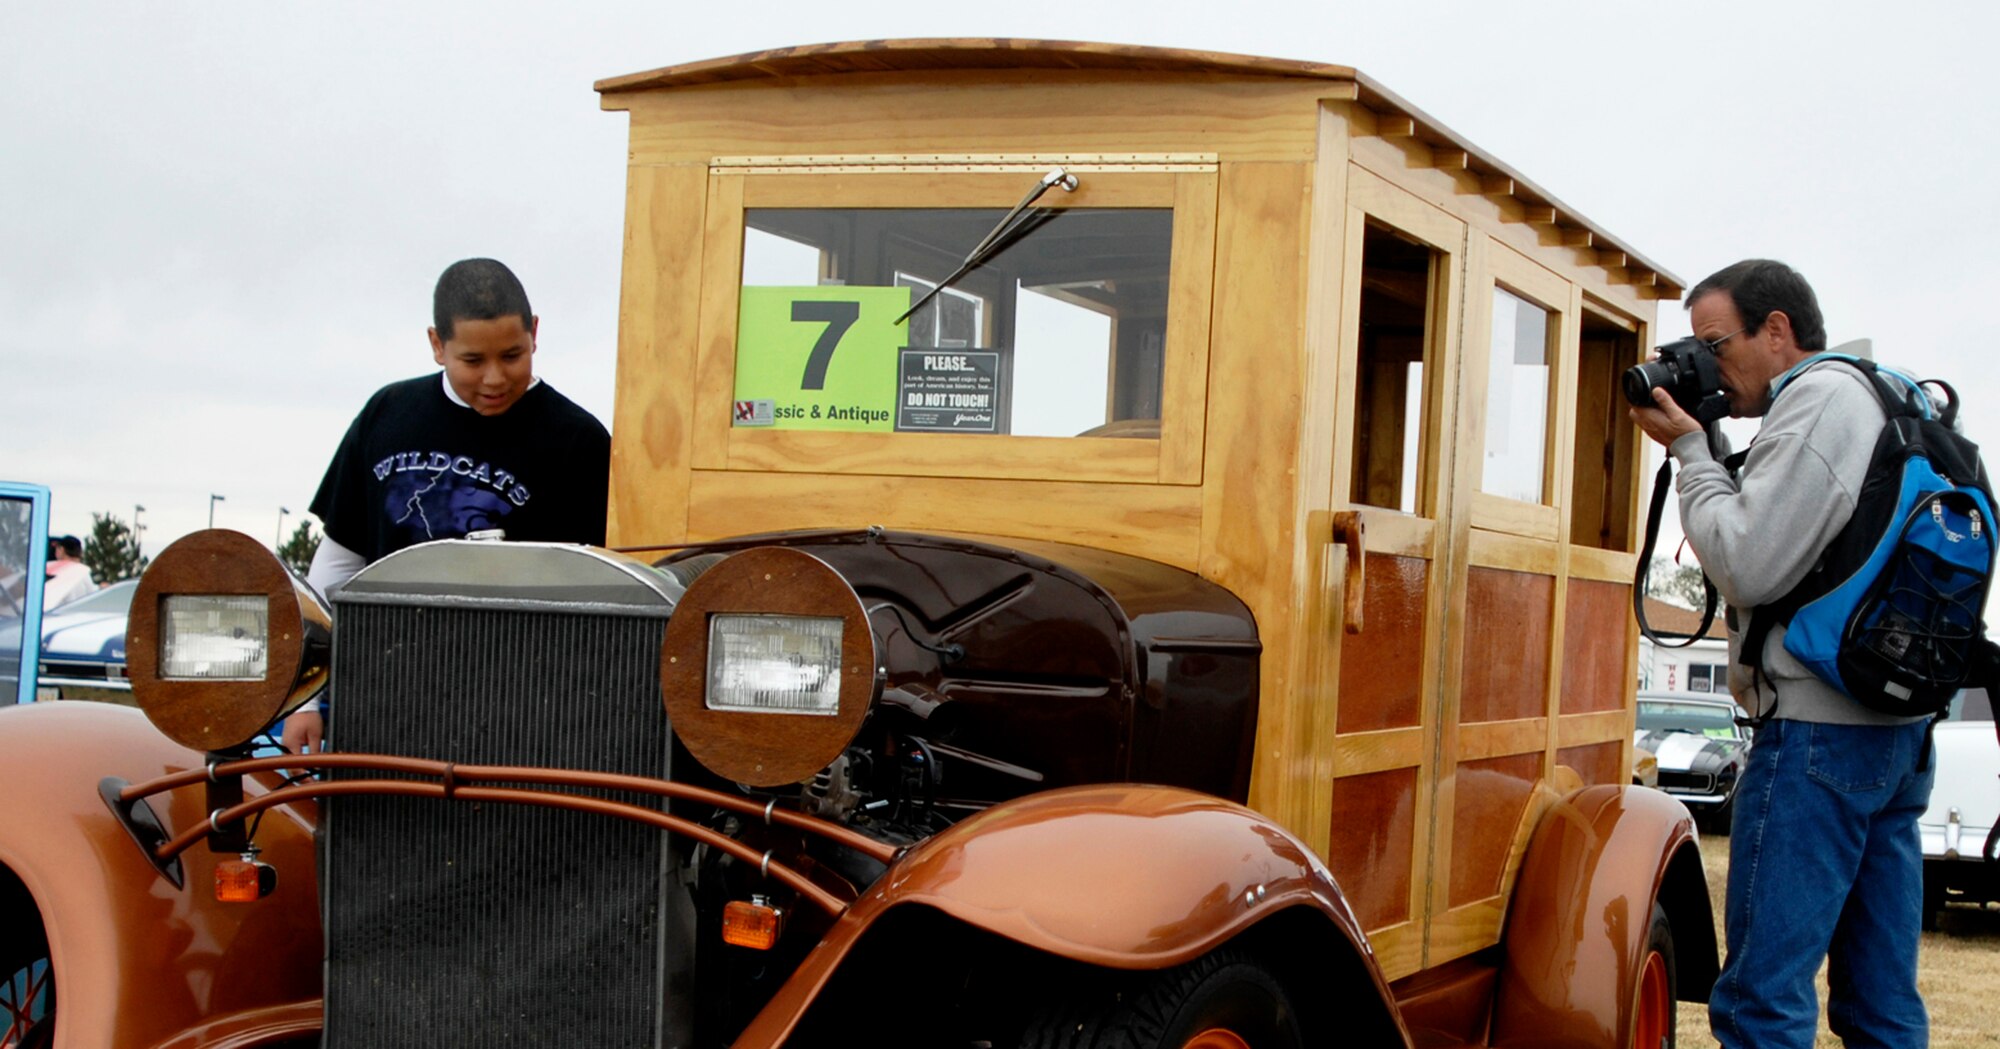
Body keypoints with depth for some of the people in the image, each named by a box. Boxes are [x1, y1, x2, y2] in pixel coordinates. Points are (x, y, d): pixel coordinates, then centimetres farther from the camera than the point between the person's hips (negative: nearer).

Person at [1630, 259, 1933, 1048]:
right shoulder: (1879, 400, 20)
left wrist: (1692, 452, -5)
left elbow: (1750, 566, -14)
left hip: (1817, 726, -10)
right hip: (1898, 728, 10)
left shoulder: (1820, 397, -9)